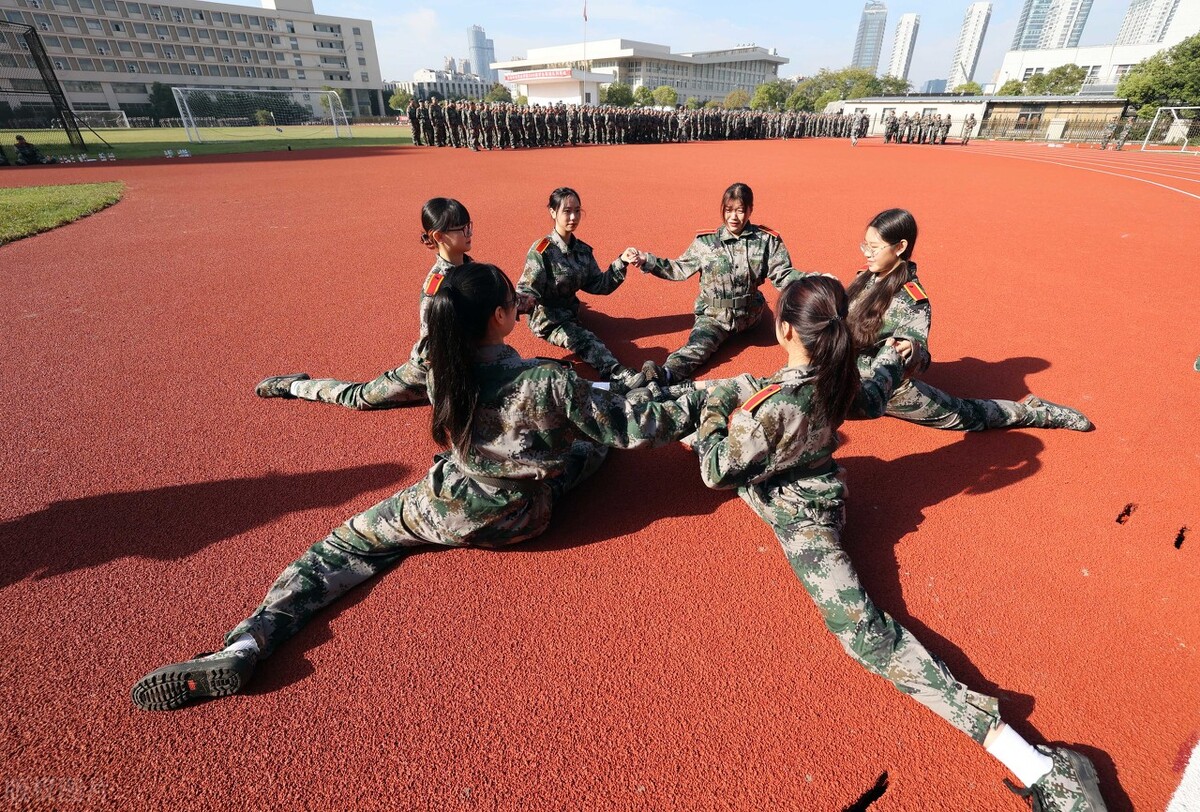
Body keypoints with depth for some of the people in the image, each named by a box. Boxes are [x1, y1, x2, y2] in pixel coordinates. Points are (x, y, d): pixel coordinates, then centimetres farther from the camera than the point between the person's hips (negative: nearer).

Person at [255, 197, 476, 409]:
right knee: (359, 397, 7)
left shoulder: (468, 265, -4)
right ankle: (294, 385, 30)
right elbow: (427, 343, -23)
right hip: (430, 366, -6)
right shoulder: (437, 281, -27)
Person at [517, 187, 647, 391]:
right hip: (547, 320, -8)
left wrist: (621, 263, -7)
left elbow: (599, 285, 6)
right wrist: (524, 300, -43)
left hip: (570, 314, 8)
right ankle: (619, 376, -54)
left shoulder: (583, 250, 5)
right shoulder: (541, 250, -13)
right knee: (585, 340, -33)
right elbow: (527, 289, -18)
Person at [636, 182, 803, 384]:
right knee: (698, 345, -28)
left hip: (749, 315, 6)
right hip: (713, 315, -6)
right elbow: (680, 269, 7)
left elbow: (783, 275, 0)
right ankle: (665, 374, -50)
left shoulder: (767, 240, 1)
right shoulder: (706, 241, 2)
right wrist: (648, 262, -4)